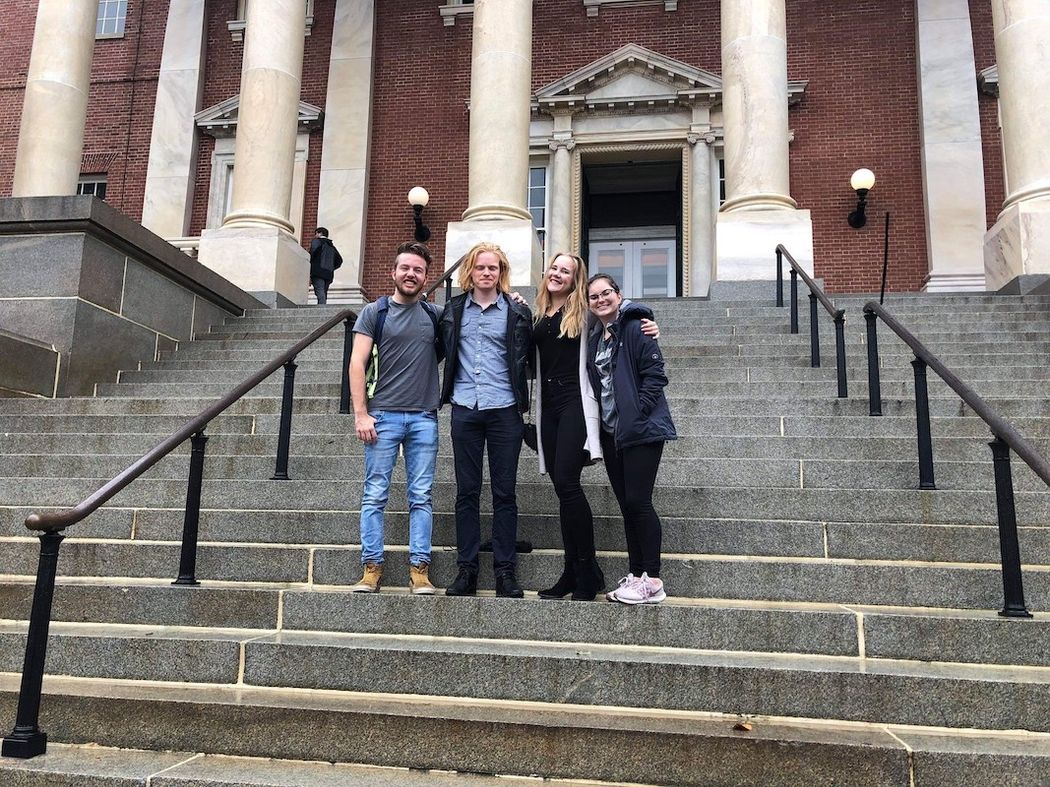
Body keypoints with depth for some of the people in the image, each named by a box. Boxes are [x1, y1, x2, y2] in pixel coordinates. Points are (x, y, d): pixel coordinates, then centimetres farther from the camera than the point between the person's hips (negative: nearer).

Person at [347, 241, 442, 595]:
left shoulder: (435, 315, 12)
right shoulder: (375, 312, 5)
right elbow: (358, 363, 0)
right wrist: (360, 413, -9)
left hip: (424, 417, 2)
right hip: (383, 415, -2)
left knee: (421, 497, 2)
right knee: (374, 495, -1)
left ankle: (419, 570, 6)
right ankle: (371, 569, 6)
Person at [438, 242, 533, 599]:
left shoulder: (517, 312, 5)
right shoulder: (453, 310, 10)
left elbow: (526, 361, 8)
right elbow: (442, 352, 18)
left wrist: (522, 403, 3)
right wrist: (445, 395, 11)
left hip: (504, 410, -2)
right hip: (464, 409, 2)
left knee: (504, 492, 2)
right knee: (467, 491, 5)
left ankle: (505, 570, 9)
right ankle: (467, 569, 11)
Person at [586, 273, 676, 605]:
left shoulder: (635, 327, -8)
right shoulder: (595, 337, 14)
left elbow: (655, 374, -14)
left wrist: (638, 413, -17)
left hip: (641, 429, -8)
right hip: (611, 431, 8)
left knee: (638, 501, -8)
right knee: (626, 504, 10)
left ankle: (652, 581, 2)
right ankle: (635, 575, 19)